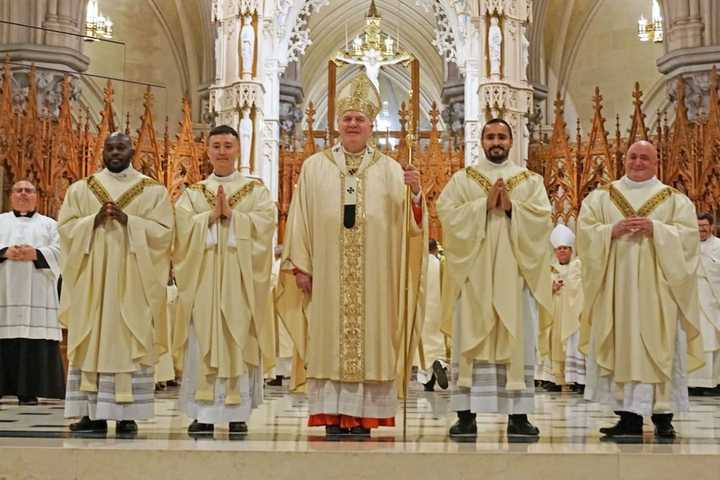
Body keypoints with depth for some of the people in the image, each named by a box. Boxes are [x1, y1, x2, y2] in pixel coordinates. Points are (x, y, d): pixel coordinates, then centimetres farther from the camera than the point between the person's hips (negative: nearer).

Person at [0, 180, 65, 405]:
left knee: (35, 342, -8)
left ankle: (29, 391, -8)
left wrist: (35, 254, -12)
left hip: (36, 292, -1)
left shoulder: (49, 224, 19)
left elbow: (59, 252, 4)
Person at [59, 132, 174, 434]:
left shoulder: (153, 191, 6)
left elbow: (163, 231, -3)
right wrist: (94, 219, -12)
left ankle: (127, 414, -3)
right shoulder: (80, 189, 13)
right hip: (91, 278, 2)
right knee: (90, 342, -1)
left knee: (131, 343, -5)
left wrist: (127, 220, -14)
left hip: (134, 280, -2)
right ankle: (93, 412, 3)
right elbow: (65, 227, 4)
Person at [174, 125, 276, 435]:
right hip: (203, 279, 1)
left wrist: (231, 214, -12)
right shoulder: (192, 193, 15)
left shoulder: (256, 191, 12)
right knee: (202, 344, -4)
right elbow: (183, 227, 0)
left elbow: (265, 223, -5)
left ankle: (238, 414, 0)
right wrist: (212, 215, -11)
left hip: (240, 280, -1)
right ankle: (203, 414, 0)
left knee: (239, 343, -4)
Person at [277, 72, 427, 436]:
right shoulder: (315, 167, 9)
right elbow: (300, 220, 5)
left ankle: (363, 418, 5)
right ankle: (333, 418, 5)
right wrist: (300, 266, -2)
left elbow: (407, 224, 0)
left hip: (373, 278, 0)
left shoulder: (390, 170, 7)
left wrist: (415, 193, -19)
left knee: (370, 339, 0)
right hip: (327, 275, 0)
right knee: (329, 339, 0)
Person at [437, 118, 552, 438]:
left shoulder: (531, 180, 13)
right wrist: (485, 204, -12)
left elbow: (543, 218, 0)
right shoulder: (462, 179, 11)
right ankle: (466, 414, -2)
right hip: (474, 272, -1)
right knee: (471, 340, -3)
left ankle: (518, 414, 1)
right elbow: (448, 213, -4)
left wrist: (511, 207, -13)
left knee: (517, 339, -2)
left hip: (516, 273, 1)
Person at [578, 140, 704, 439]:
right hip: (616, 287, 1)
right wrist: (612, 230, -13)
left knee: (660, 347, -6)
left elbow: (688, 235, -1)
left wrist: (655, 229, -15)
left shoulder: (675, 200, 10)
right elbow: (584, 231, 3)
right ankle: (629, 416, 1)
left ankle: (663, 416, -2)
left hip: (658, 288, -1)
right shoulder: (600, 198, 13)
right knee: (620, 346, -3)